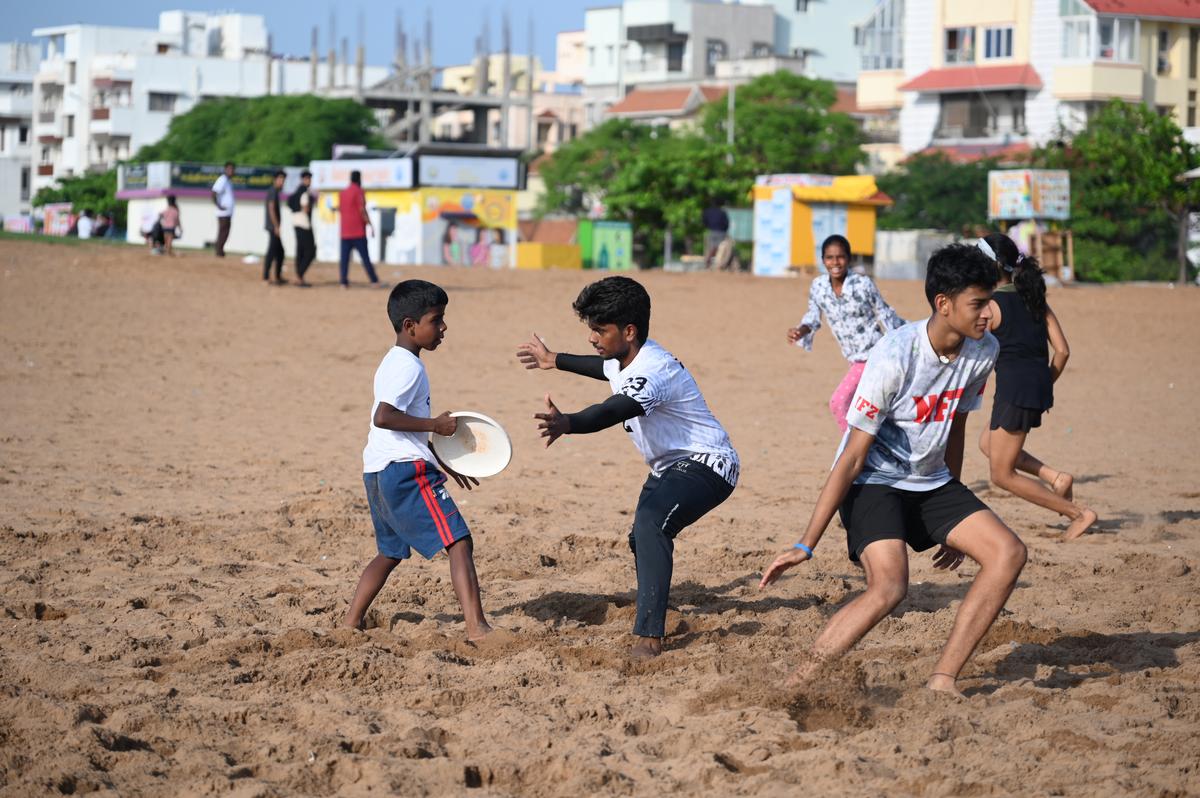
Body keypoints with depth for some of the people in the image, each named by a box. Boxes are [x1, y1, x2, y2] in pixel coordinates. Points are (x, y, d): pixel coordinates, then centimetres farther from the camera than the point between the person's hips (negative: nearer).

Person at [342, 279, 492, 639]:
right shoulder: (408, 367, -11)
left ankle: (351, 622, 24)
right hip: (406, 470, -10)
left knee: (391, 552, 23)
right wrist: (436, 425, -19)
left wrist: (446, 464, 27)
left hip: (378, 472, 10)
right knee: (459, 542, -13)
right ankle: (476, 627, -22)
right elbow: (384, 417, -24)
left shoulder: (396, 363, 21)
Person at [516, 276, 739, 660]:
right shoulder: (624, 360, 1)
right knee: (642, 539, 28)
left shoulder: (653, 370, -31)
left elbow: (614, 411, -51)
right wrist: (555, 361, 40)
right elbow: (607, 368, 29)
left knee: (651, 521, -36)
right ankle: (651, 614, 56)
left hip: (706, 465, -12)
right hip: (670, 466, 12)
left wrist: (567, 423, -69)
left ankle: (649, 637, -40)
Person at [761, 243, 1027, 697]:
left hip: (930, 482, 7)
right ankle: (798, 684, -17)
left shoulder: (983, 351, -5)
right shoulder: (894, 358, -25)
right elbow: (852, 458, -21)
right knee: (889, 587, -29)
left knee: (1009, 553, -10)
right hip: (872, 483, -7)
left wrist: (955, 523, 20)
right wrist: (805, 546, -21)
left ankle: (942, 682, -7)